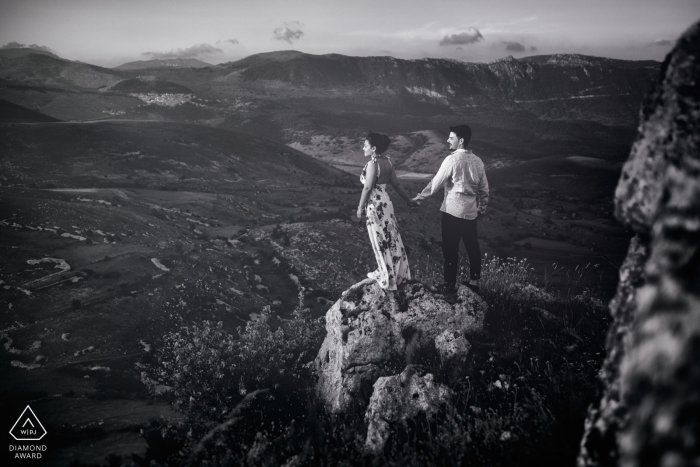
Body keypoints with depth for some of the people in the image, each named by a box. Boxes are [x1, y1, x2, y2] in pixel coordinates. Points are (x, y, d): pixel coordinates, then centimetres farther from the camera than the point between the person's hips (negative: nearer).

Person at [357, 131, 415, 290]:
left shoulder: (372, 164, -18)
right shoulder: (387, 162, 6)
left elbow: (368, 188, -19)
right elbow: (396, 184, 9)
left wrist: (360, 207, -10)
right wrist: (408, 200, 18)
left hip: (375, 205, -8)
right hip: (386, 202, 8)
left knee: (381, 241, 4)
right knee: (390, 238, 16)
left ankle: (387, 279, 16)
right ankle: (396, 273, 30)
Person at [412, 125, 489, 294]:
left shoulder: (452, 160, -14)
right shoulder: (477, 161, 5)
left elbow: (436, 183, -10)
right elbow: (484, 189, 10)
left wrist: (420, 196, 3)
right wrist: (482, 208, 21)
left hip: (453, 211, -6)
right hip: (471, 212, 6)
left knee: (451, 249, 3)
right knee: (472, 246, 14)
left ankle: (450, 285, 11)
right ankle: (474, 281, 25)